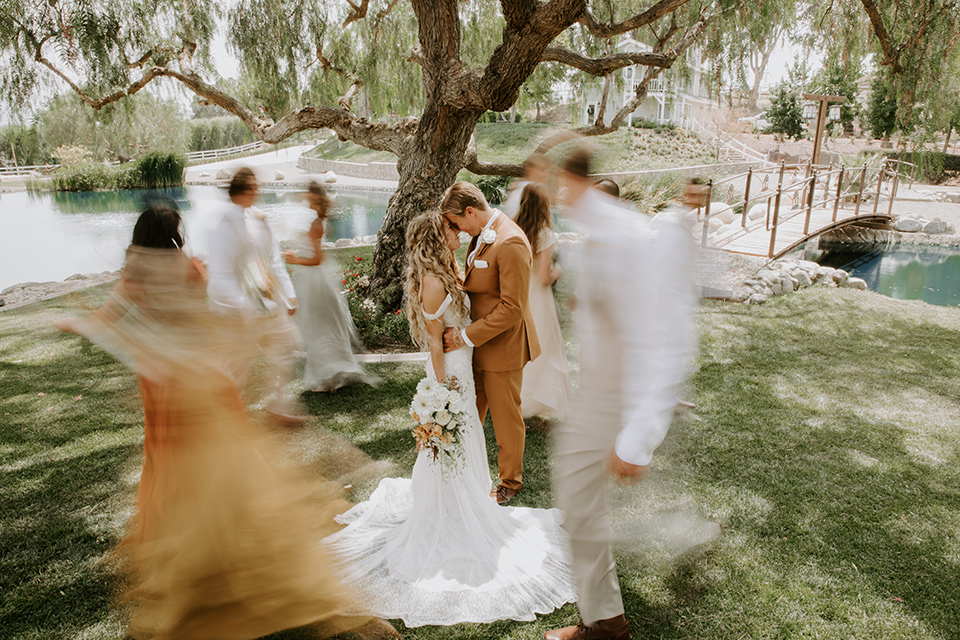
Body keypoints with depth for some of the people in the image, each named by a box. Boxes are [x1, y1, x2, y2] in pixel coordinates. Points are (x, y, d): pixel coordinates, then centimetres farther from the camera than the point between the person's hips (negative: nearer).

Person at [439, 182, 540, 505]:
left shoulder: (510, 243, -25)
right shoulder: (482, 234, 5)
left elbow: (512, 308, -26)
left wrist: (466, 336, -23)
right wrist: (462, 330, 3)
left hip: (502, 345, -8)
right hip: (477, 343, 9)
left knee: (506, 418, 10)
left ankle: (510, 482, 32)